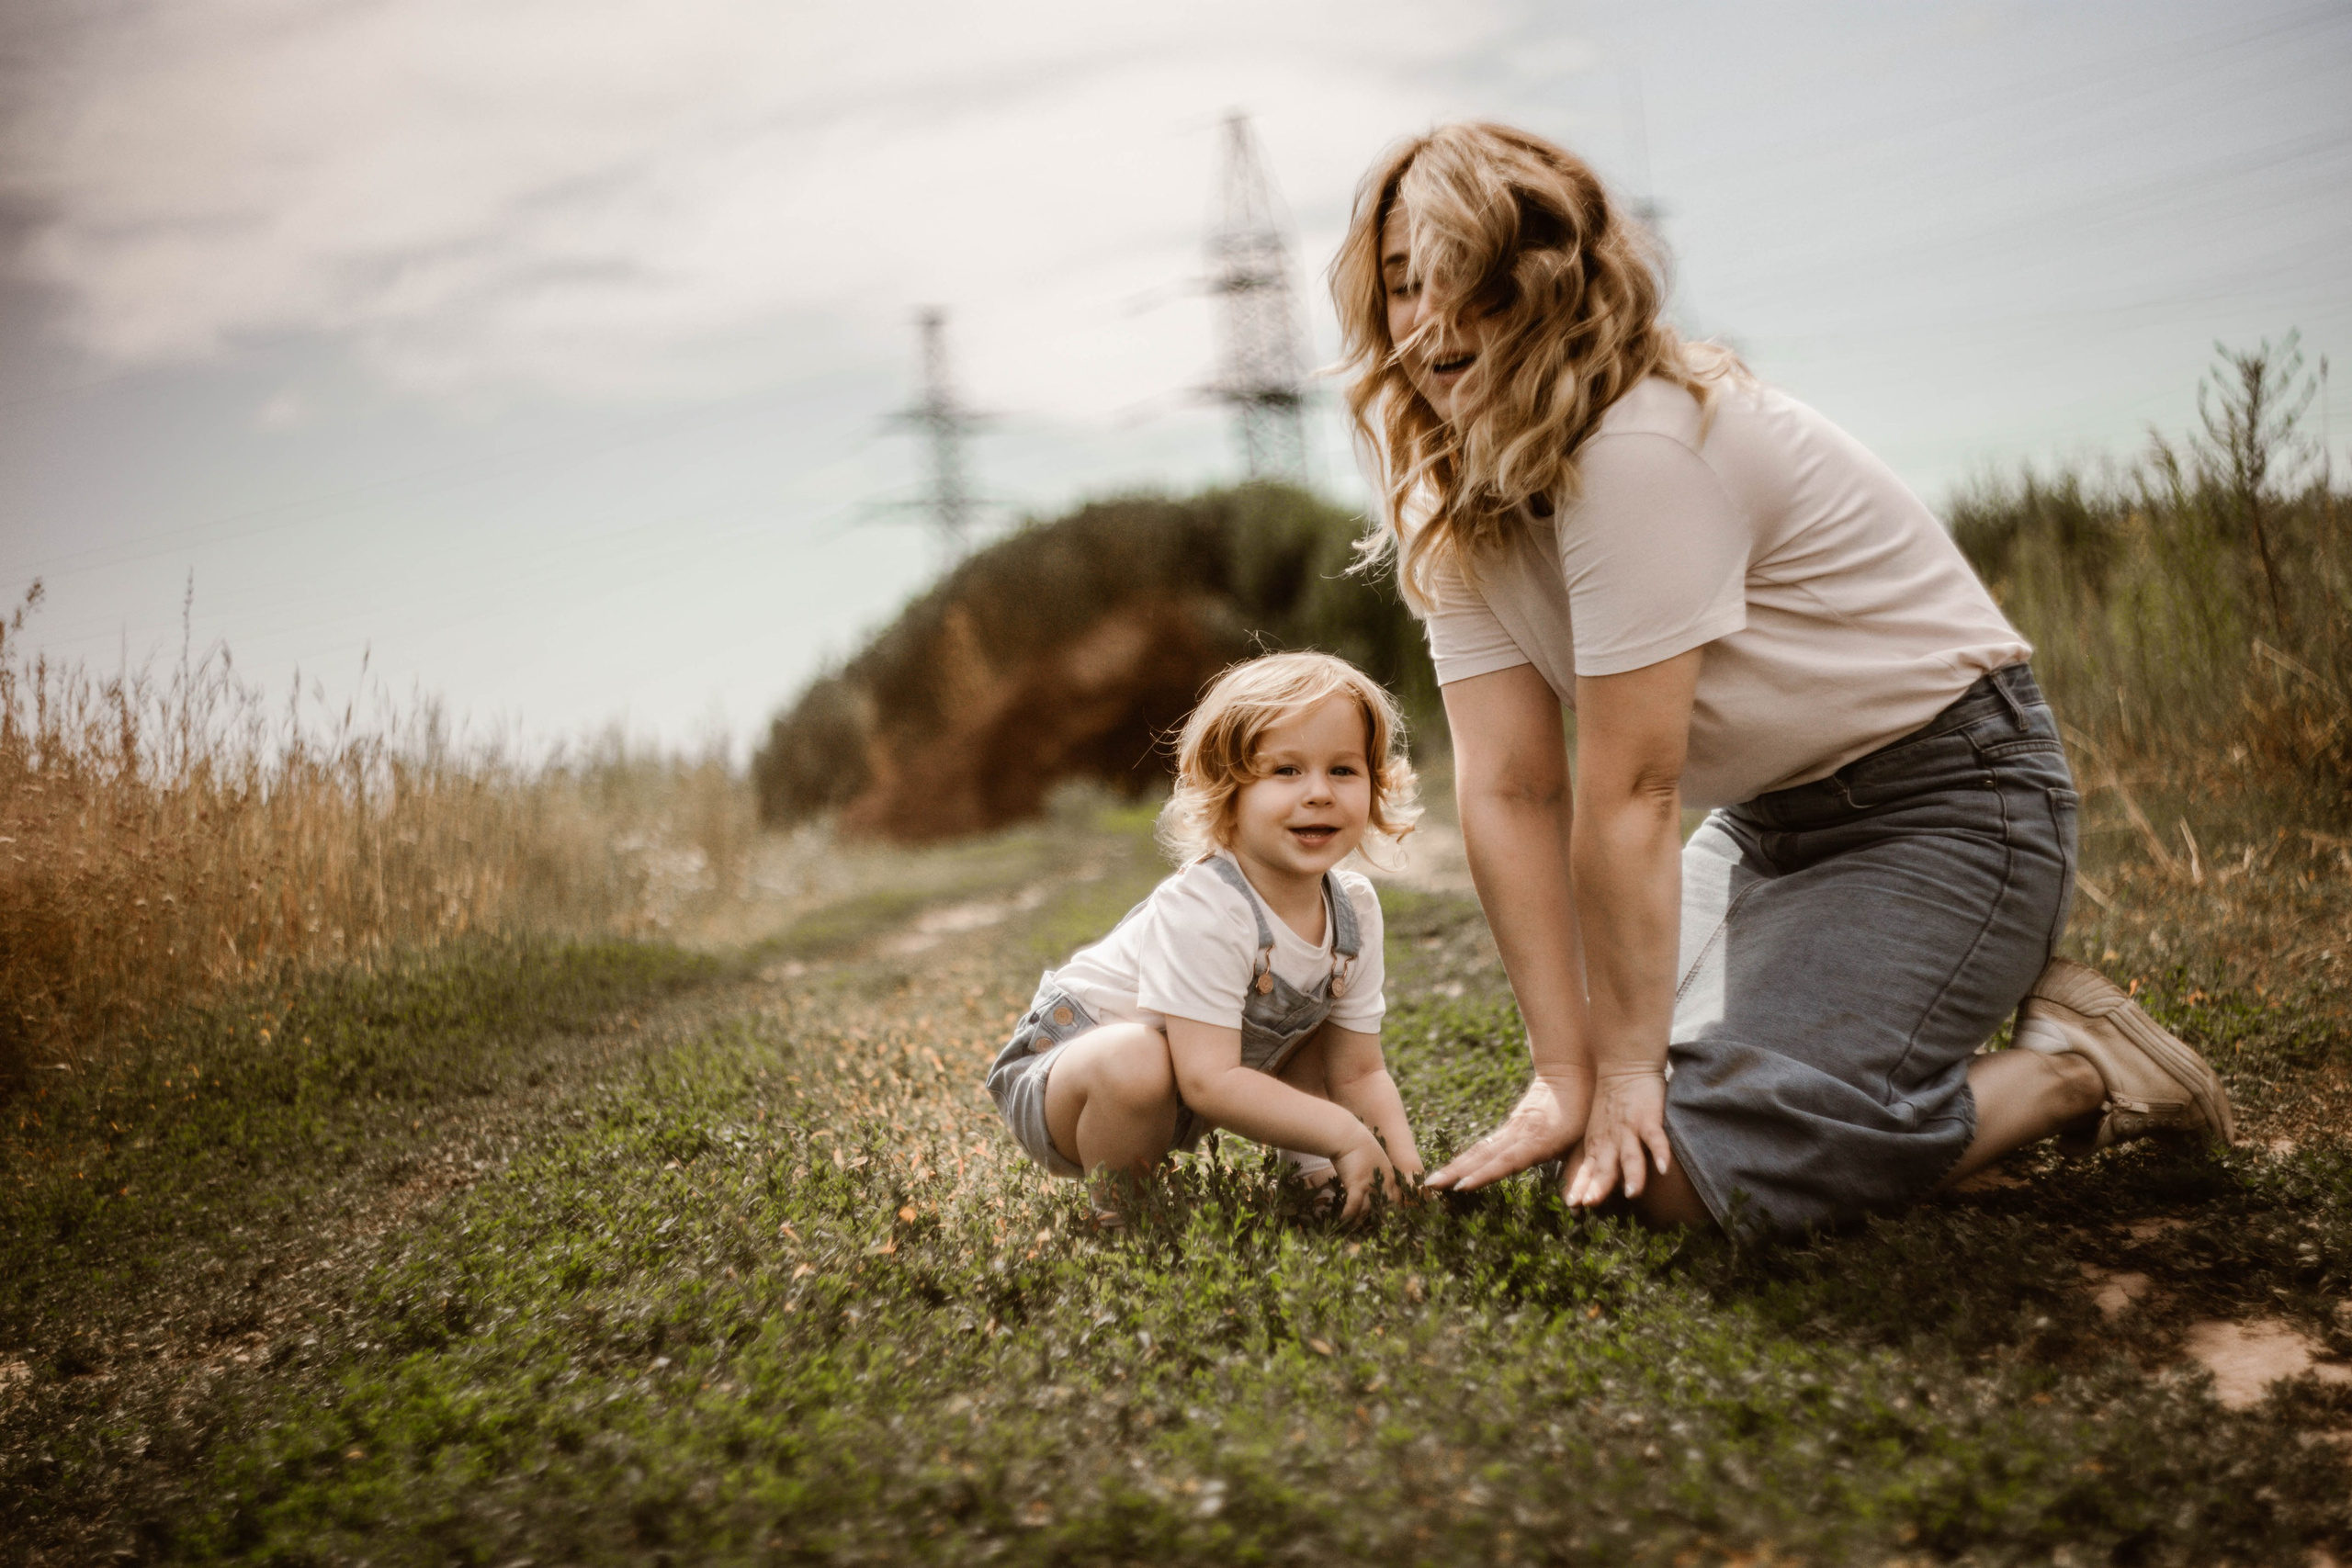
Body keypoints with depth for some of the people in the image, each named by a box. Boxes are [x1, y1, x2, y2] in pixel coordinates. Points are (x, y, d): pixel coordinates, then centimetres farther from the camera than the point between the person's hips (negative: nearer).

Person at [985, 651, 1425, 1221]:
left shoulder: (1354, 910, -9)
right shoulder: (1201, 911, -32)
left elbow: (1359, 1072, -2)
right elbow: (1209, 1082, -35)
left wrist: (1403, 1164, -18)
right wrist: (1342, 1134, -33)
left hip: (1171, 1104, 7)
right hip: (1061, 1067, -7)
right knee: (1137, 1060, -39)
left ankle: (1308, 1168, 17)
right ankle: (1117, 1206, -11)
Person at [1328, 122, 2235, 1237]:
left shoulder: (1643, 448, -28)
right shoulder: (1451, 499, -2)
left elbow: (1630, 791, -24)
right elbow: (1509, 791, -8)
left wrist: (1630, 1071, -17)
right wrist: (1566, 1075, -11)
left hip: (1944, 798, -8)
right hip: (1773, 819, 8)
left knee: (1695, 1169, -21)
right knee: (1606, 1104, 11)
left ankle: (2075, 1072, -2)